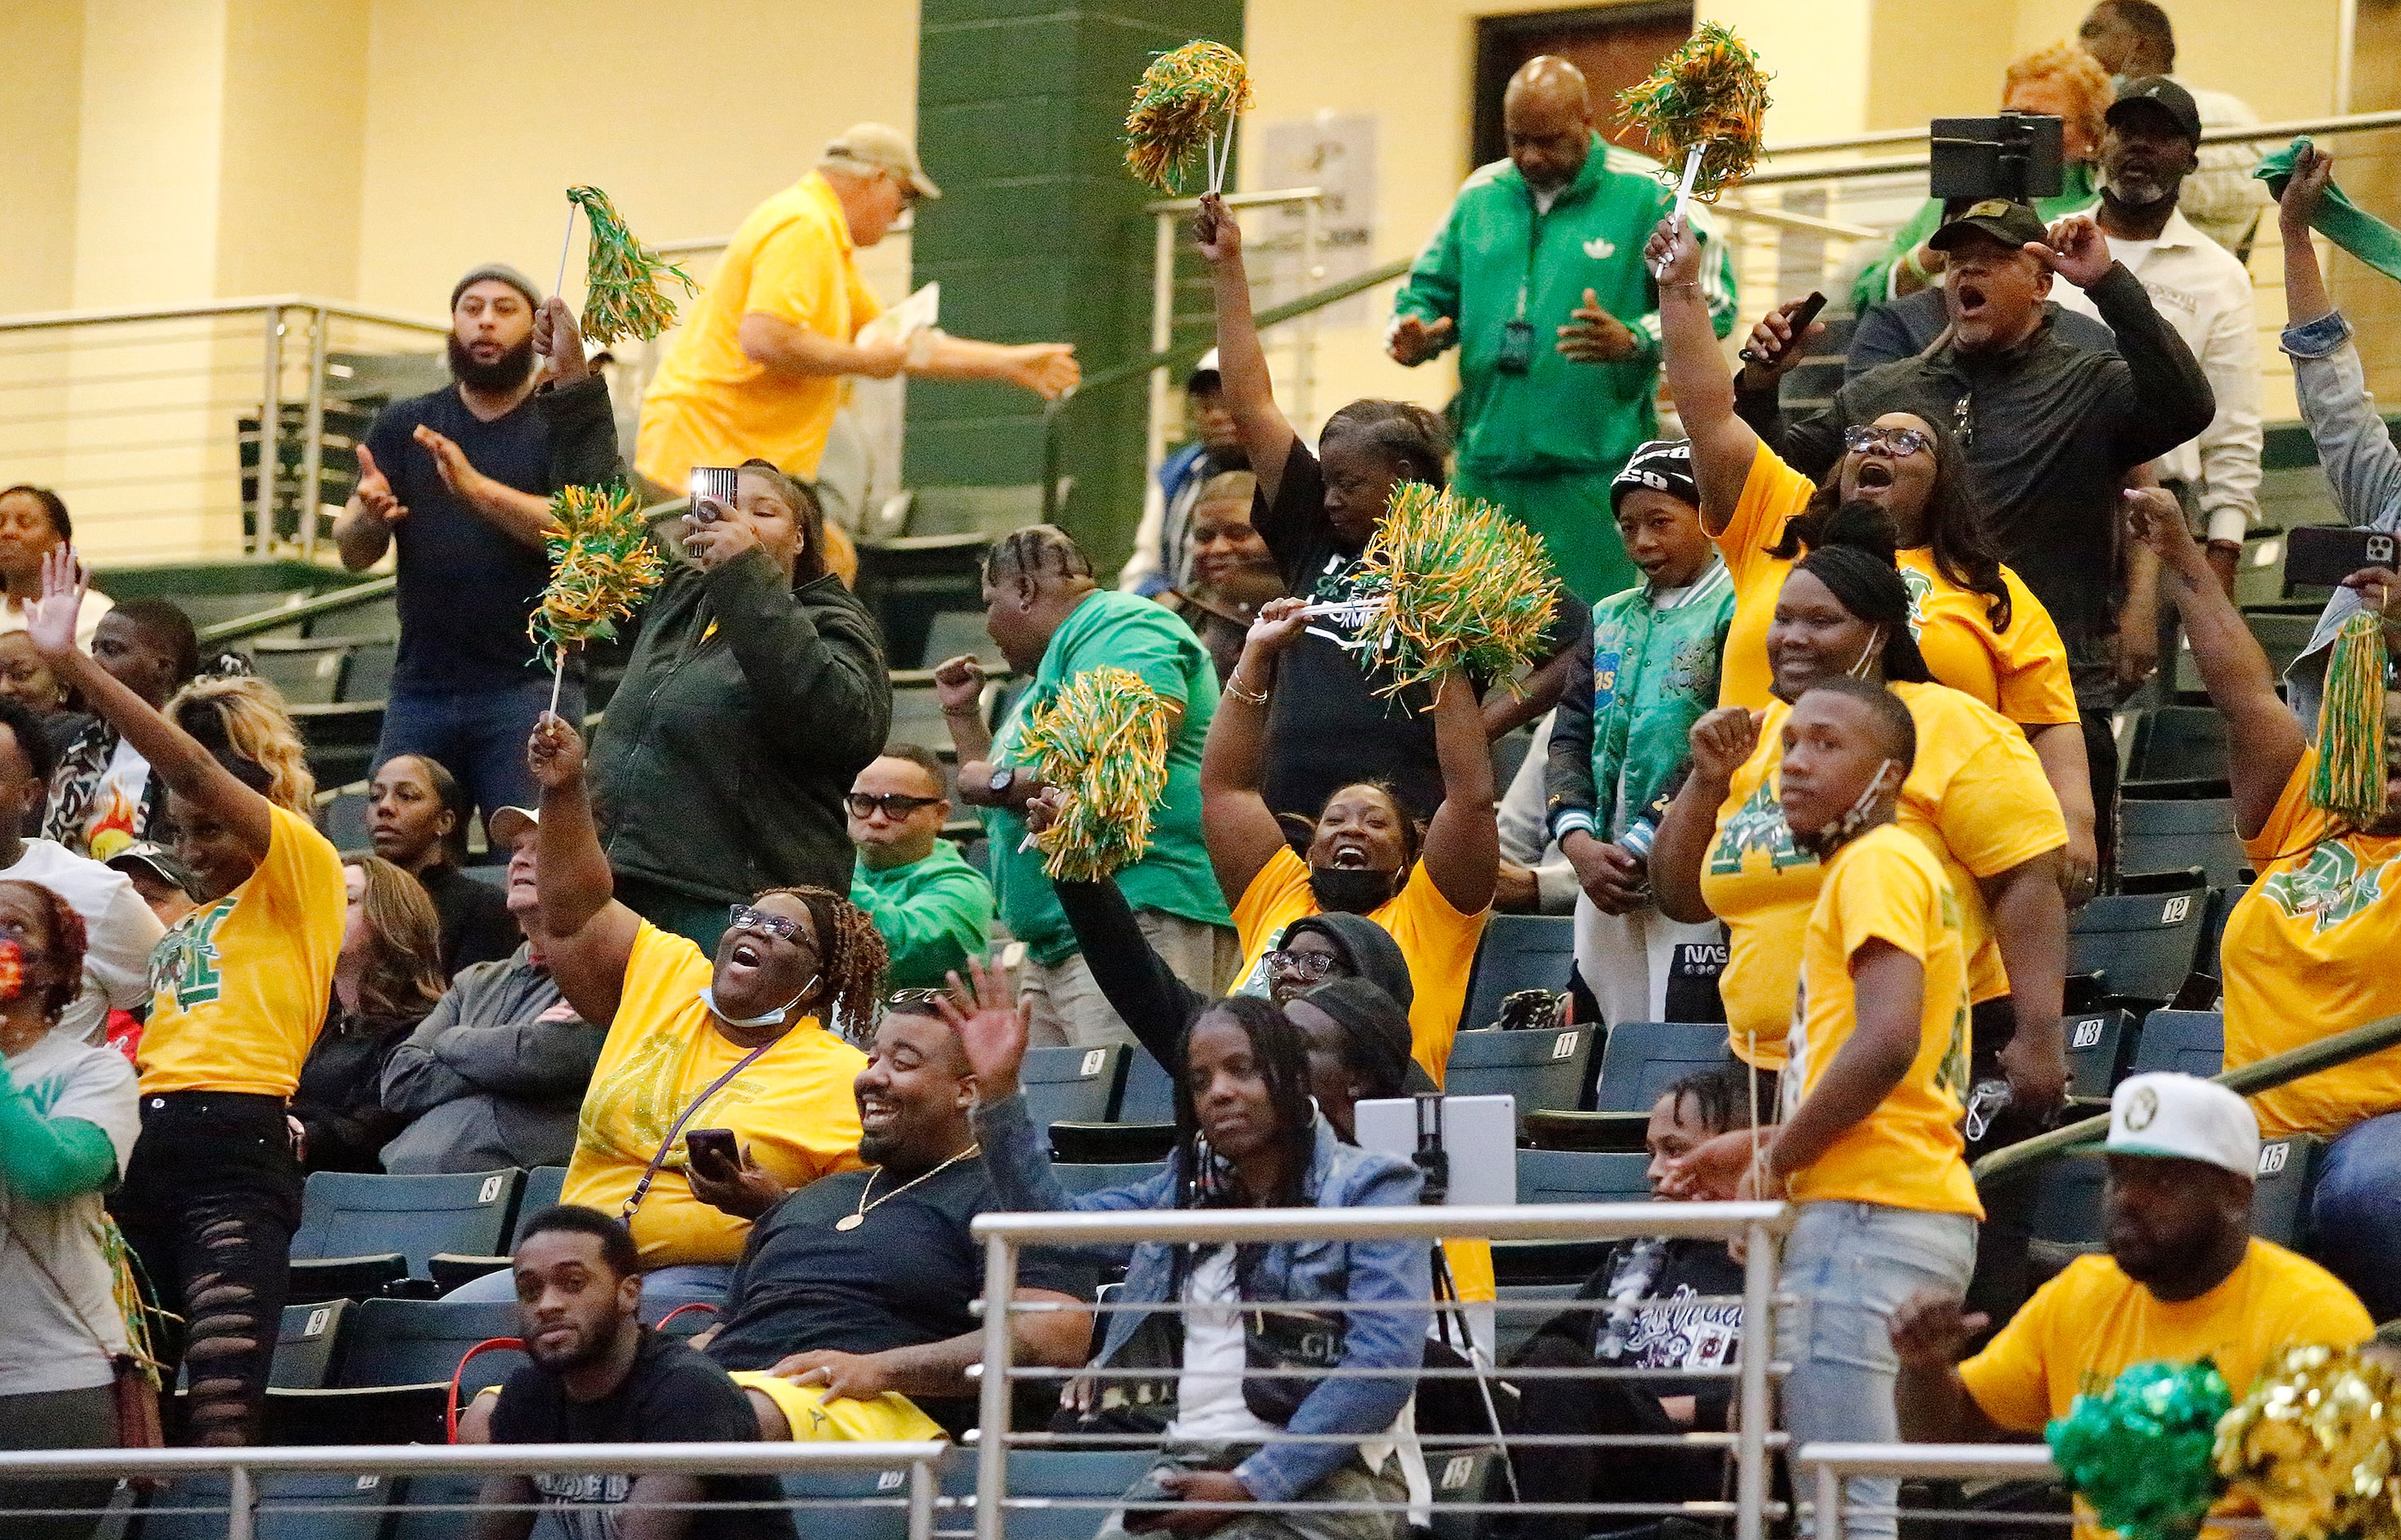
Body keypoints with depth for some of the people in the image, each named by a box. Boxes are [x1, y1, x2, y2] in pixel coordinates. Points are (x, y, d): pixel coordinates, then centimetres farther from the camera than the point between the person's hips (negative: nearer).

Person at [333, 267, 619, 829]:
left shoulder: (569, 421, 7)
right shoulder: (403, 426, 16)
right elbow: (352, 552, 8)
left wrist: (477, 488, -22)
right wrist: (368, 516, -17)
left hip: (529, 684, -3)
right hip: (420, 688, 3)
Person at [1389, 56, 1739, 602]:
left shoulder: (1648, 195, -2)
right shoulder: (1480, 197, 14)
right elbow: (1429, 291, 21)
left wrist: (1634, 341, -25)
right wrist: (1413, 335, -3)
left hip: (1597, 470, -5)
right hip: (1487, 468, 5)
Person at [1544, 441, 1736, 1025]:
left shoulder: (1739, 610, -2)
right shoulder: (1611, 619, 20)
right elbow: (1571, 736, 14)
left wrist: (1641, 848, -13)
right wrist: (1579, 843, -4)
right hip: (1604, 879, 6)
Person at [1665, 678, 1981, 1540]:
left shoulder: (1877, 863, -6)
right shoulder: (1896, 866, 25)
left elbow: (1886, 1043, -20)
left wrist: (1778, 1160, -9)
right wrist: (1768, 1149, 20)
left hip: (1868, 1213, -11)